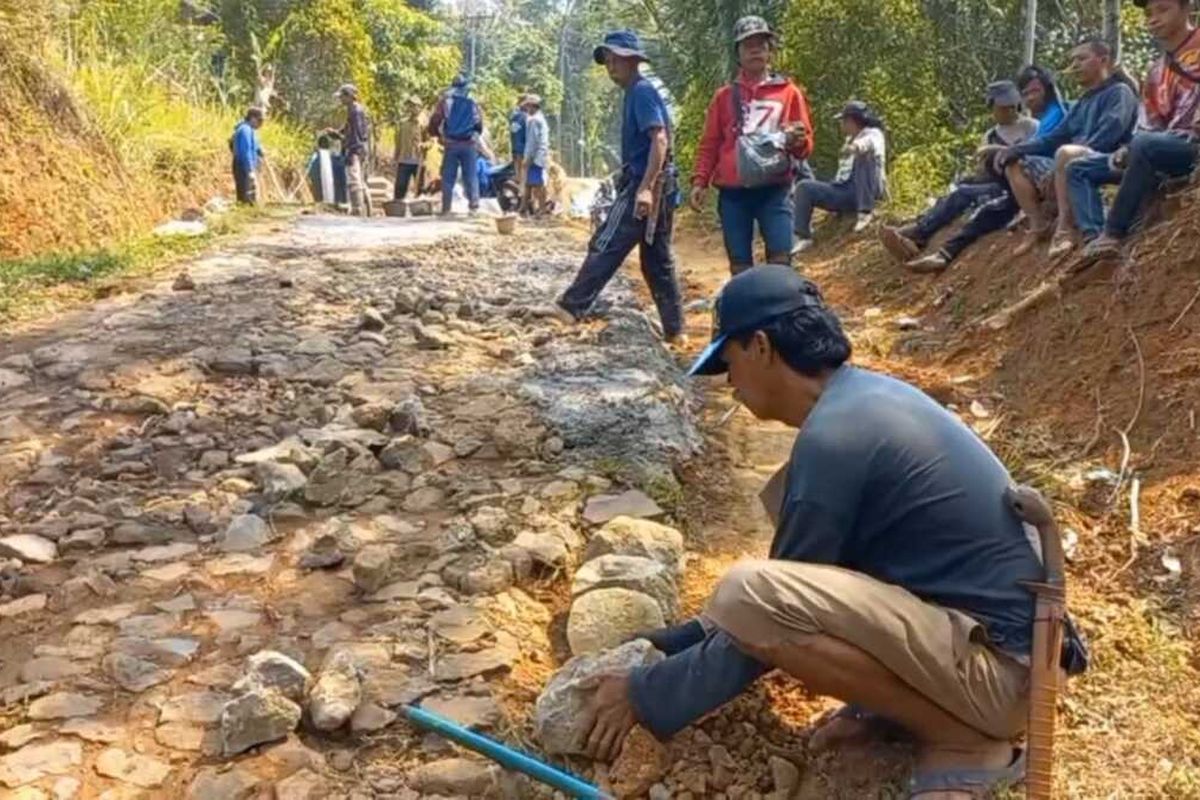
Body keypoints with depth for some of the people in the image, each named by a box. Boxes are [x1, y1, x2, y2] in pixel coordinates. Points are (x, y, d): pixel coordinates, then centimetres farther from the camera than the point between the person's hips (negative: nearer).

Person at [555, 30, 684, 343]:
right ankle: (674, 330, 11)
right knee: (658, 260, 9)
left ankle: (572, 306, 2)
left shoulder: (642, 92, -10)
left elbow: (660, 139, -21)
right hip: (659, 187, 10)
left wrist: (645, 187, -27)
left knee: (606, 247, -4)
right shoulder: (637, 93, 19)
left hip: (645, 186, -10)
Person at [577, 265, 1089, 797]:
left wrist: (646, 696, -1)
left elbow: (770, 612, -12)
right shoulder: (865, 393, 8)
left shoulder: (833, 438, -21)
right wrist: (673, 641, 22)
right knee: (791, 499, 11)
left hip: (997, 667, -9)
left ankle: (964, 739, -8)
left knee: (747, 598, -26)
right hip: (989, 620, 9)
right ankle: (903, 691, 8)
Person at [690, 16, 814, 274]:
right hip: (733, 192, 1)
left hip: (774, 190, -1)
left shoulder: (788, 92, 11)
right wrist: (700, 181, 0)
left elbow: (805, 146, 11)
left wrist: (797, 141, -13)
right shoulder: (724, 96, 14)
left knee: (780, 260, -12)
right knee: (740, 266, 1)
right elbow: (709, 144, 14)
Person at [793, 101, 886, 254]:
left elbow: (871, 143, -27)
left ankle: (866, 212, -33)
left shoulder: (873, 134, -1)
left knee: (864, 156, -33)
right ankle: (803, 237, -15)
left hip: (866, 192, -7)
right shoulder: (850, 140, 24)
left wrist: (858, 146, -48)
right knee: (804, 187, -6)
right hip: (845, 191, 8)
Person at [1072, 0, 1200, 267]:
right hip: (1159, 152, 9)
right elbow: (1147, 126, 13)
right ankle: (1094, 238, -21)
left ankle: (1113, 234, -30)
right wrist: (1128, 151, -8)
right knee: (1078, 169, 4)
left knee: (1145, 146, -39)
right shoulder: (1156, 71, 19)